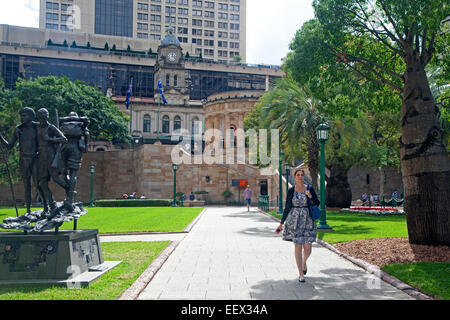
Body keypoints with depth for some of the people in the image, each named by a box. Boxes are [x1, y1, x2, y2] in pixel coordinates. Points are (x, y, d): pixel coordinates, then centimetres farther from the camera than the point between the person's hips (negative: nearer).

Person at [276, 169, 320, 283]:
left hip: (308, 220, 1)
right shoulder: (291, 191, 2)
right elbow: (287, 207, 6)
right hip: (295, 220, -1)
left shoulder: (309, 189, 2)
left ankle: (304, 262, 34)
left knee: (308, 248, -1)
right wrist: (281, 223, 6)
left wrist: (310, 197, -13)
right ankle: (301, 274, 9)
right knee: (298, 247, -3)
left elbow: (317, 203, 7)